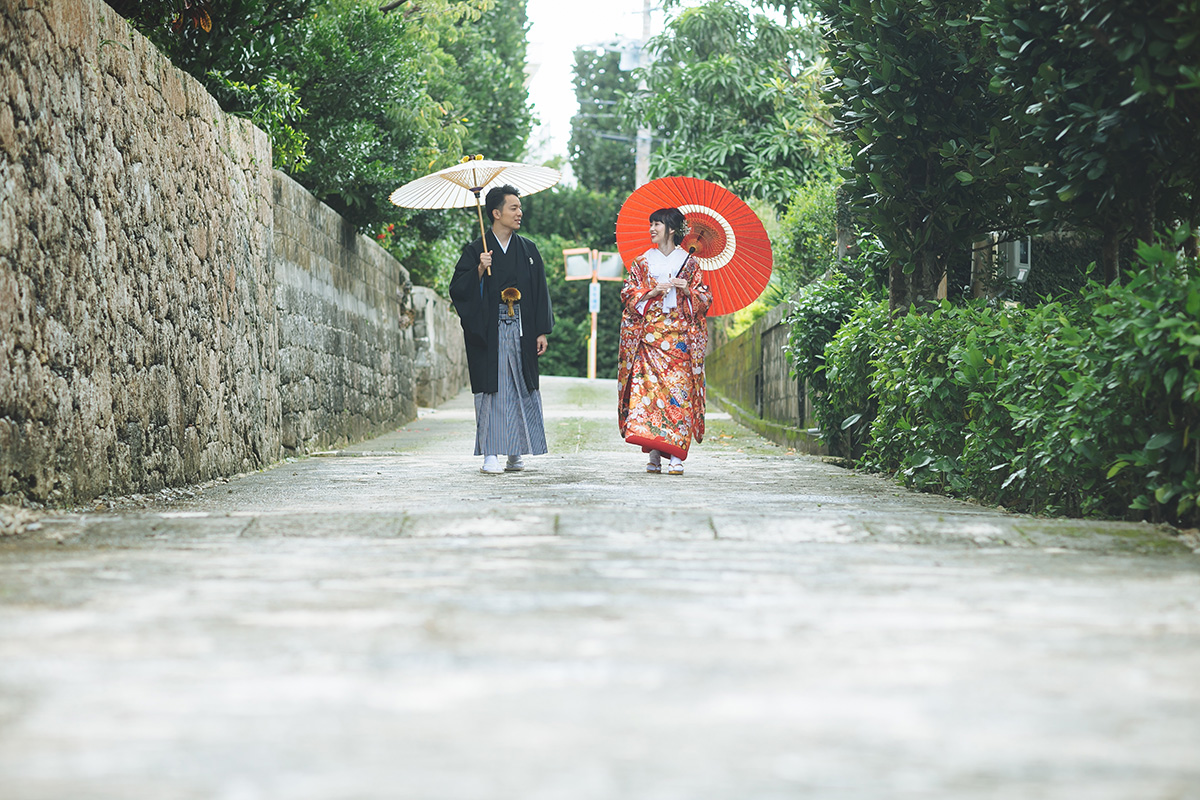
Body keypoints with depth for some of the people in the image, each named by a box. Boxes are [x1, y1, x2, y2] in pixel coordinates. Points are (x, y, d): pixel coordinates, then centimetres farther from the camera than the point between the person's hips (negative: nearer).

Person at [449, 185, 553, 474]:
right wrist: (479, 270, -19)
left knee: (521, 390, 3)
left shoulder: (528, 249, 12)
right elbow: (457, 289, -3)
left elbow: (540, 292, 12)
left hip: (521, 331, 3)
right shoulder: (476, 250, 2)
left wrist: (542, 331, 6)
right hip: (489, 331, -3)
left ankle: (515, 453, 12)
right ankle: (490, 454, -4)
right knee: (492, 389, -6)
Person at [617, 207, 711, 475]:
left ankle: (676, 456, -12)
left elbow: (705, 299, 9)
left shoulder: (690, 262, 10)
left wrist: (687, 290, -10)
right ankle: (653, 455, -7)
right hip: (649, 333, 1)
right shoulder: (642, 262, 14)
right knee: (647, 388, -10)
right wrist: (653, 291, -8)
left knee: (679, 389, -10)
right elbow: (628, 294, 7)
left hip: (680, 336, -1)